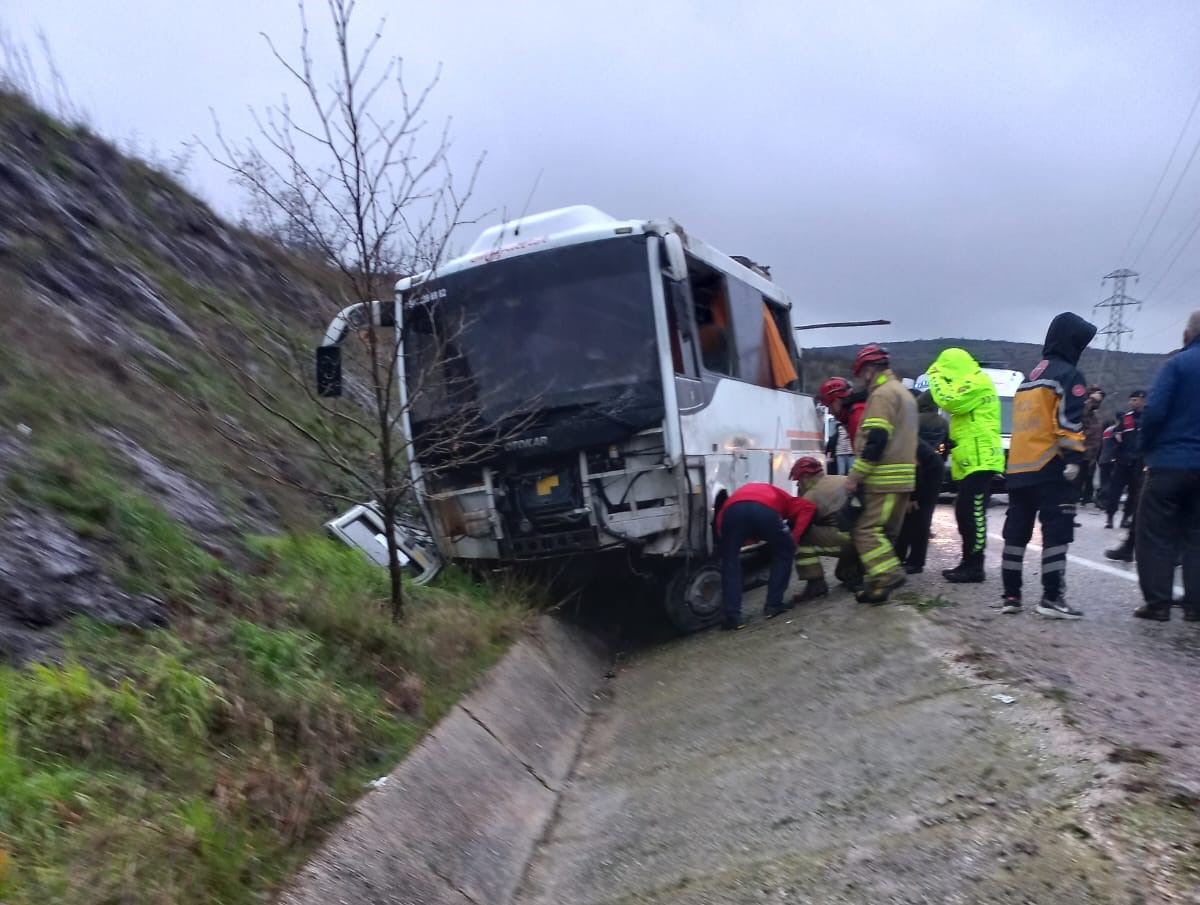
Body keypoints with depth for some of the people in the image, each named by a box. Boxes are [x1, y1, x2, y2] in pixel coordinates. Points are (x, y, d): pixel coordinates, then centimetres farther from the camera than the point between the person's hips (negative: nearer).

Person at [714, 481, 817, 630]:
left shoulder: (740, 492, 48)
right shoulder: (779, 496, 41)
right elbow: (808, 507, 21)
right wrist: (794, 538, 16)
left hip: (733, 509, 1)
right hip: (765, 509, -1)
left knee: (730, 561, 21)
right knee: (785, 550, 27)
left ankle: (733, 617, 12)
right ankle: (773, 604, 27)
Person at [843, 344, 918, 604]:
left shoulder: (883, 393, -10)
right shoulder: (903, 393, 23)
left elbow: (876, 440, -20)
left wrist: (855, 476, -18)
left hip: (885, 479, -10)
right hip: (902, 478, 10)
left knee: (866, 530, -11)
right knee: (883, 532, 12)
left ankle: (888, 575, -18)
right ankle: (879, 582, 14)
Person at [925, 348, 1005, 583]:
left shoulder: (978, 383, -10)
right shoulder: (970, 385, 24)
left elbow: (950, 401, -22)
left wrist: (936, 377, -8)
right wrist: (951, 442, 18)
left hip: (980, 462, -11)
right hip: (971, 463, 11)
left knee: (973, 514, -11)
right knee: (965, 514, 12)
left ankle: (974, 567, -9)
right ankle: (968, 562, 18)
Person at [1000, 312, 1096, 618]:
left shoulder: (1030, 378, 22)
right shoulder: (1068, 375, -4)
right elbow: (1070, 422, -15)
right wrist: (1074, 459, -18)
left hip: (1018, 467, 8)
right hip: (1049, 467, -8)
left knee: (1016, 530, 8)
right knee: (1056, 530, -6)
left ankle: (1011, 595, 10)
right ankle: (1052, 597, -9)